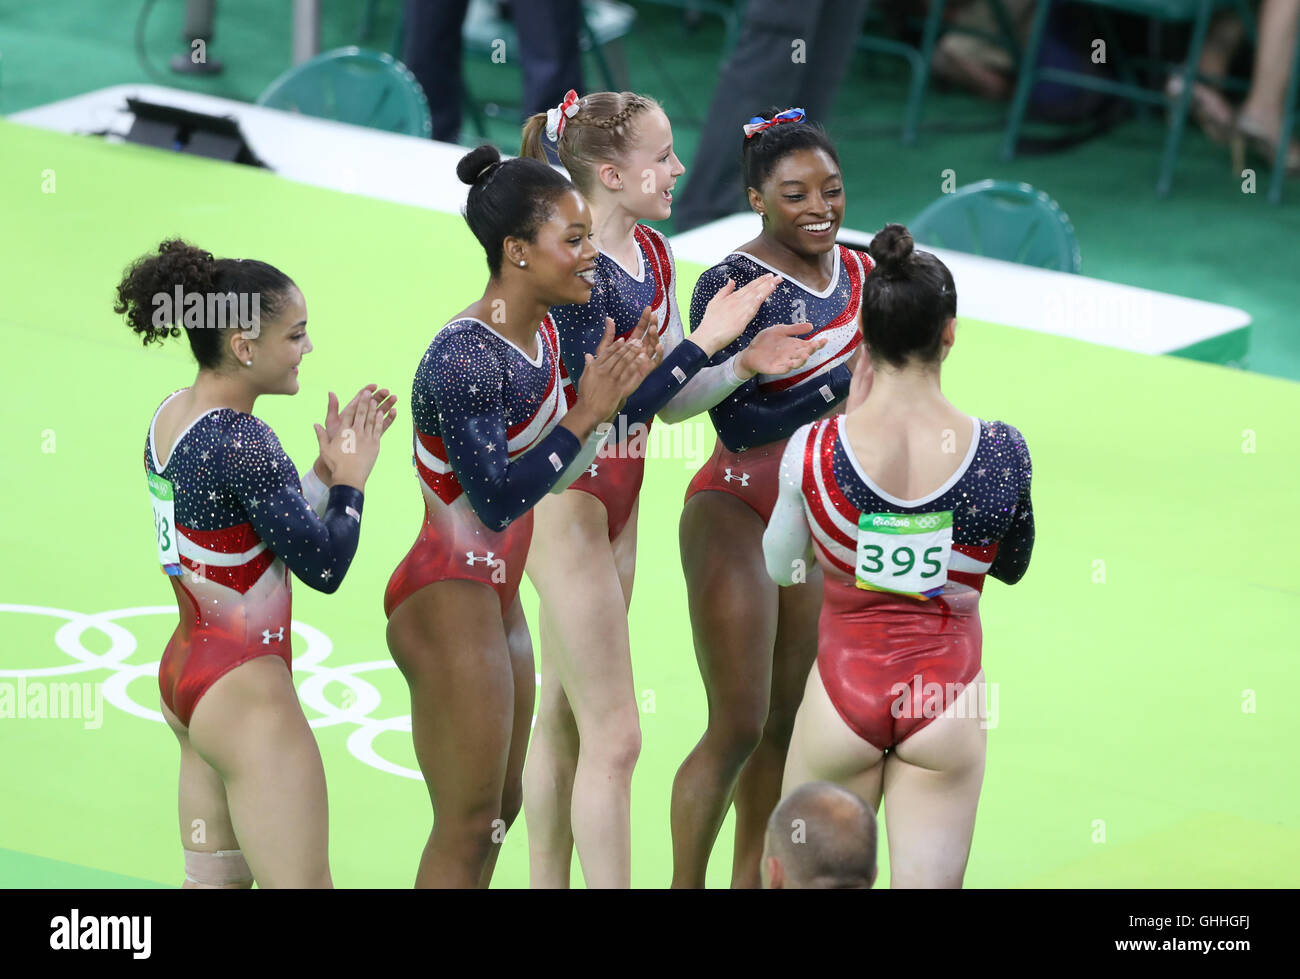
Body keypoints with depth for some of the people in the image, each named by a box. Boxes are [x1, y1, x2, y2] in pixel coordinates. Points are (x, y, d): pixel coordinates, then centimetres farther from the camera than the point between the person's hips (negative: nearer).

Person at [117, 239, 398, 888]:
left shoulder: (173, 416, 7)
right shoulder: (241, 441, -21)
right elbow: (324, 566, -17)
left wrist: (327, 465, 7)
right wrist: (351, 476, -3)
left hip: (186, 668, 10)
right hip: (243, 688, -10)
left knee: (214, 880, 17)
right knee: (301, 883, -6)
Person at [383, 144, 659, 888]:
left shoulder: (544, 337, 4)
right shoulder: (466, 357, -22)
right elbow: (497, 501, -24)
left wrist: (613, 394, 5)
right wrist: (585, 415, -25)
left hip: (498, 596, 10)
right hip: (448, 601, -10)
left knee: (502, 806, 16)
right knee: (468, 826, -4)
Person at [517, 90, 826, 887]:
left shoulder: (652, 255, 5)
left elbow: (668, 401, 9)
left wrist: (743, 366, -7)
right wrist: (706, 339, -26)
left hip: (614, 505, 9)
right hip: (563, 502, -9)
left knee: (564, 720, 16)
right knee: (614, 735, -6)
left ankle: (547, 881, 25)